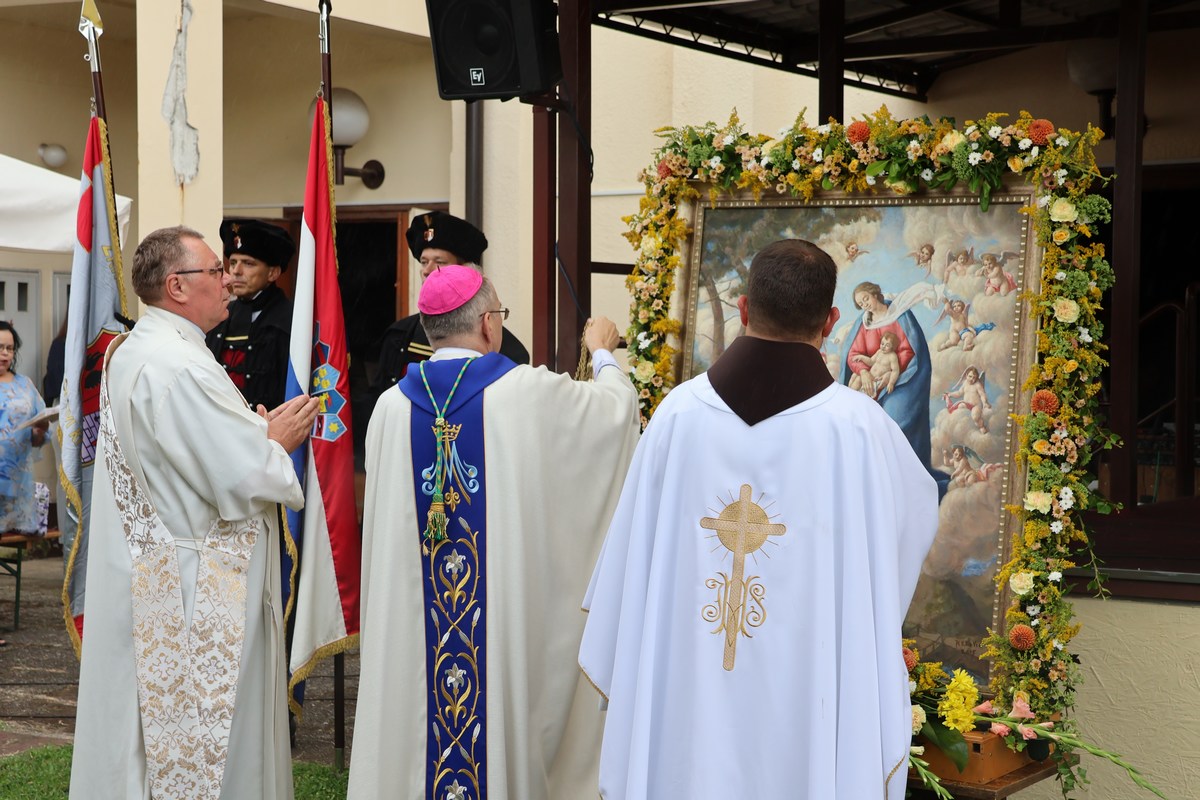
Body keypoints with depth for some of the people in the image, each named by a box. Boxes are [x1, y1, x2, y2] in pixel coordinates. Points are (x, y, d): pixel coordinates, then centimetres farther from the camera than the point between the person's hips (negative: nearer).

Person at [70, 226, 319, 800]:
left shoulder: (129, 352, 11)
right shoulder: (178, 367, -23)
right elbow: (242, 478, -24)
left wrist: (258, 433, 5)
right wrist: (279, 439, -5)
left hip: (144, 575, 10)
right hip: (197, 588, -10)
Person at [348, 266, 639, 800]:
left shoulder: (392, 405, -3)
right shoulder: (530, 394, -12)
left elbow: (386, 509, 10)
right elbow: (617, 405, 5)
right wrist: (603, 352, 25)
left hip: (411, 617, 3)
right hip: (511, 603, -3)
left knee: (416, 720, 11)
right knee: (506, 712, 9)